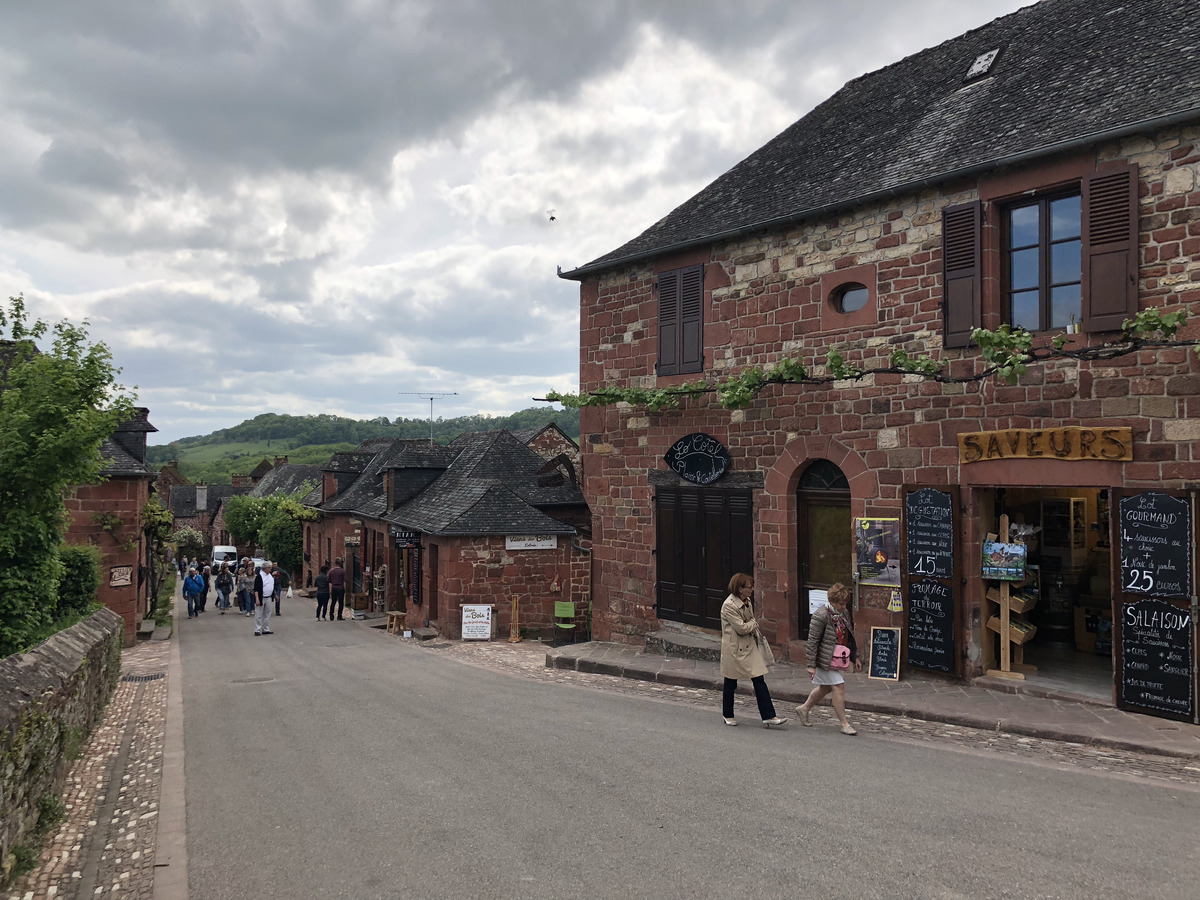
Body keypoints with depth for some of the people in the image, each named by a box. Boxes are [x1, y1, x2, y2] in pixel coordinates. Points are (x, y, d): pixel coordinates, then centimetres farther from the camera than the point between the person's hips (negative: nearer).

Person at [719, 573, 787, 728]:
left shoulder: (746, 602, 7)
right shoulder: (729, 605, -19)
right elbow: (741, 628, -22)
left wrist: (755, 631, 6)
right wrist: (754, 623, -6)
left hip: (750, 647, 7)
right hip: (734, 649, -7)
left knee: (760, 680, 0)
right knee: (730, 684, 9)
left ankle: (768, 716, 1)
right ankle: (728, 715, 27)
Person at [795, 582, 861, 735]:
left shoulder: (844, 613, 6)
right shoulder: (821, 616, -19)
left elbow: (850, 636, 18)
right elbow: (812, 641, -18)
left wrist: (855, 657, 18)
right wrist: (811, 665, -18)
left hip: (837, 659, 9)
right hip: (825, 659, -9)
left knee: (825, 688, 17)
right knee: (839, 687, -9)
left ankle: (804, 708, 36)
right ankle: (844, 724, 2)